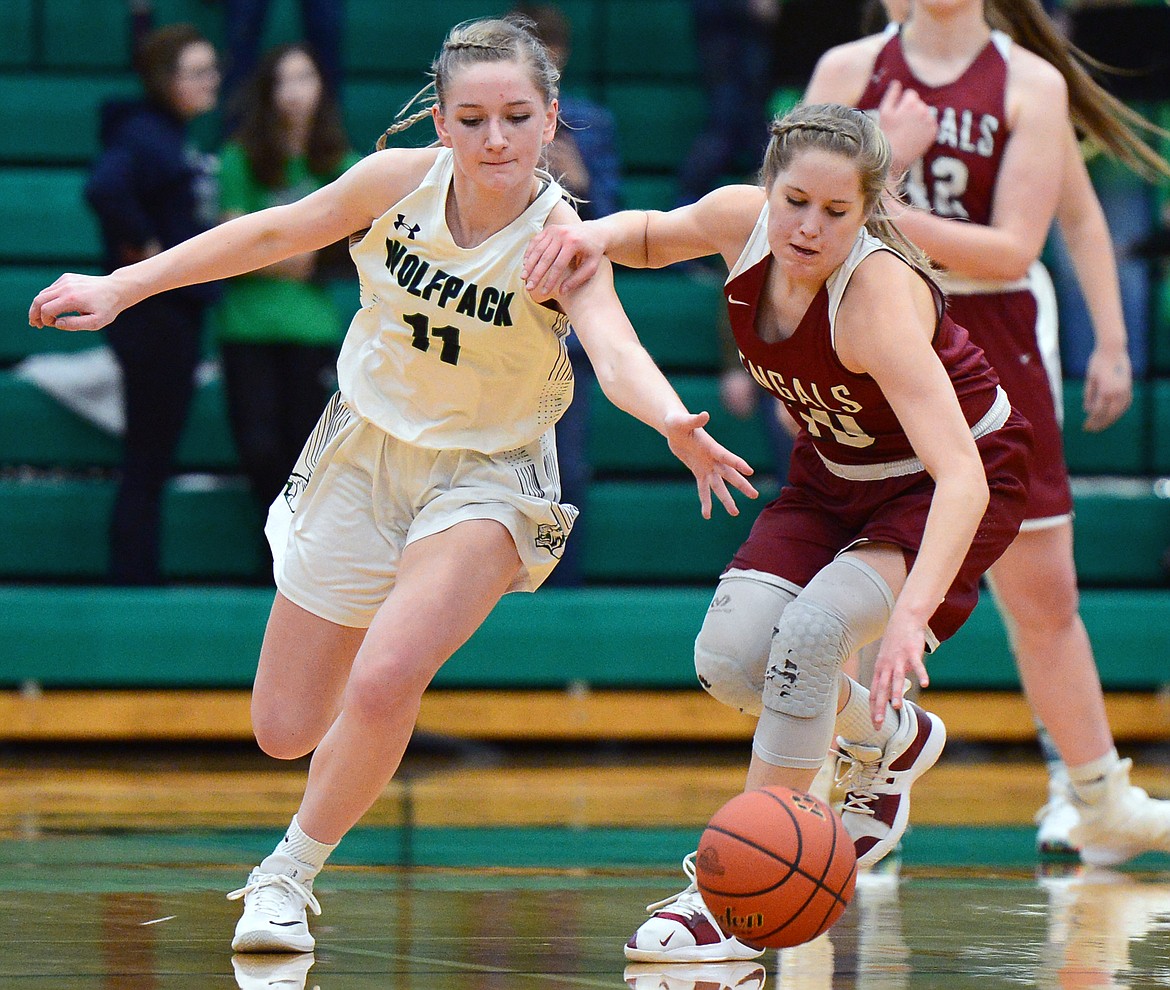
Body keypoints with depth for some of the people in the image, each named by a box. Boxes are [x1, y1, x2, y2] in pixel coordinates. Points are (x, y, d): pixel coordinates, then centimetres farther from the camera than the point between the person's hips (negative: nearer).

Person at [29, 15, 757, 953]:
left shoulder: (561, 237, -23)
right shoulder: (401, 180, -14)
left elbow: (615, 348, -42)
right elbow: (274, 234, 2)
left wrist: (675, 423, -63)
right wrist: (122, 287, 6)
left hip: (484, 479, -3)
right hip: (363, 454, 3)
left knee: (381, 687, -26)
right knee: (285, 730, 5)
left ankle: (290, 873, 0)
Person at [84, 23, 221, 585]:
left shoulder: (176, 137, 13)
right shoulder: (144, 135, -17)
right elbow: (104, 188, -35)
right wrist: (141, 245, -24)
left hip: (180, 312, 10)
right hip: (152, 313, -10)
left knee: (153, 460, 14)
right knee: (146, 460, -4)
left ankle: (140, 578, 20)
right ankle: (133, 581, 0)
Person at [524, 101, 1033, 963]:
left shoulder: (879, 294, -36)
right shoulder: (743, 221, -18)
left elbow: (960, 476, -45)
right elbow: (654, 236, 8)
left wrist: (911, 612, -59)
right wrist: (597, 236, -17)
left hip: (957, 483, -6)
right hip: (836, 474, 6)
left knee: (812, 628, -29)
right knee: (729, 656, -12)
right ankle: (889, 739, 22)